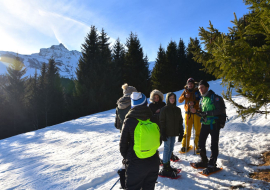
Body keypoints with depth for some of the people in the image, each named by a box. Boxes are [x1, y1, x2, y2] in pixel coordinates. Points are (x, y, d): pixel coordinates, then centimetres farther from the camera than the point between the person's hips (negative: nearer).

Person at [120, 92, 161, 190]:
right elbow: (159, 140, 5)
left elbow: (123, 143, -7)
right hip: (153, 162, 4)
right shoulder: (153, 120, -6)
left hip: (135, 164, -3)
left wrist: (126, 157, 10)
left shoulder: (129, 121, -16)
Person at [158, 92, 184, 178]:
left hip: (174, 133, 6)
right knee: (167, 148, -3)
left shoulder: (178, 109, 9)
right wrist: (163, 133, -14)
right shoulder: (164, 109, -6)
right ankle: (165, 168, 4)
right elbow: (162, 122, -9)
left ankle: (167, 165, 25)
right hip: (167, 133, -5)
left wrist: (181, 133, 8)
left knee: (171, 148, 12)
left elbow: (180, 122, 13)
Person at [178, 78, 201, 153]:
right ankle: (185, 145, 15)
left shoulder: (197, 91, 2)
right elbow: (179, 100, 3)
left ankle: (198, 146, 6)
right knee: (187, 129, 6)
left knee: (198, 129, -2)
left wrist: (194, 103, -21)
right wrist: (184, 96, -16)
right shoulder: (185, 91, 9)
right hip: (188, 112, 2)